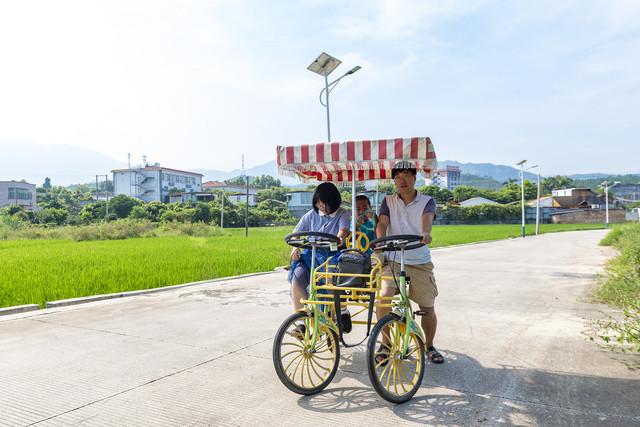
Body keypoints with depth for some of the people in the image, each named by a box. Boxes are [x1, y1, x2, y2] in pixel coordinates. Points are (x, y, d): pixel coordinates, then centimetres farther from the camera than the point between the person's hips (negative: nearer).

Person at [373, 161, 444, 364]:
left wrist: (425, 233, -41)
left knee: (428, 308, 4)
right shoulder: (388, 201, 7)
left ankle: (429, 346, 32)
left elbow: (427, 218, -18)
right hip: (393, 260, 0)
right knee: (383, 297, -21)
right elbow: (382, 222, -7)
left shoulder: (427, 201, 3)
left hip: (420, 262, 0)